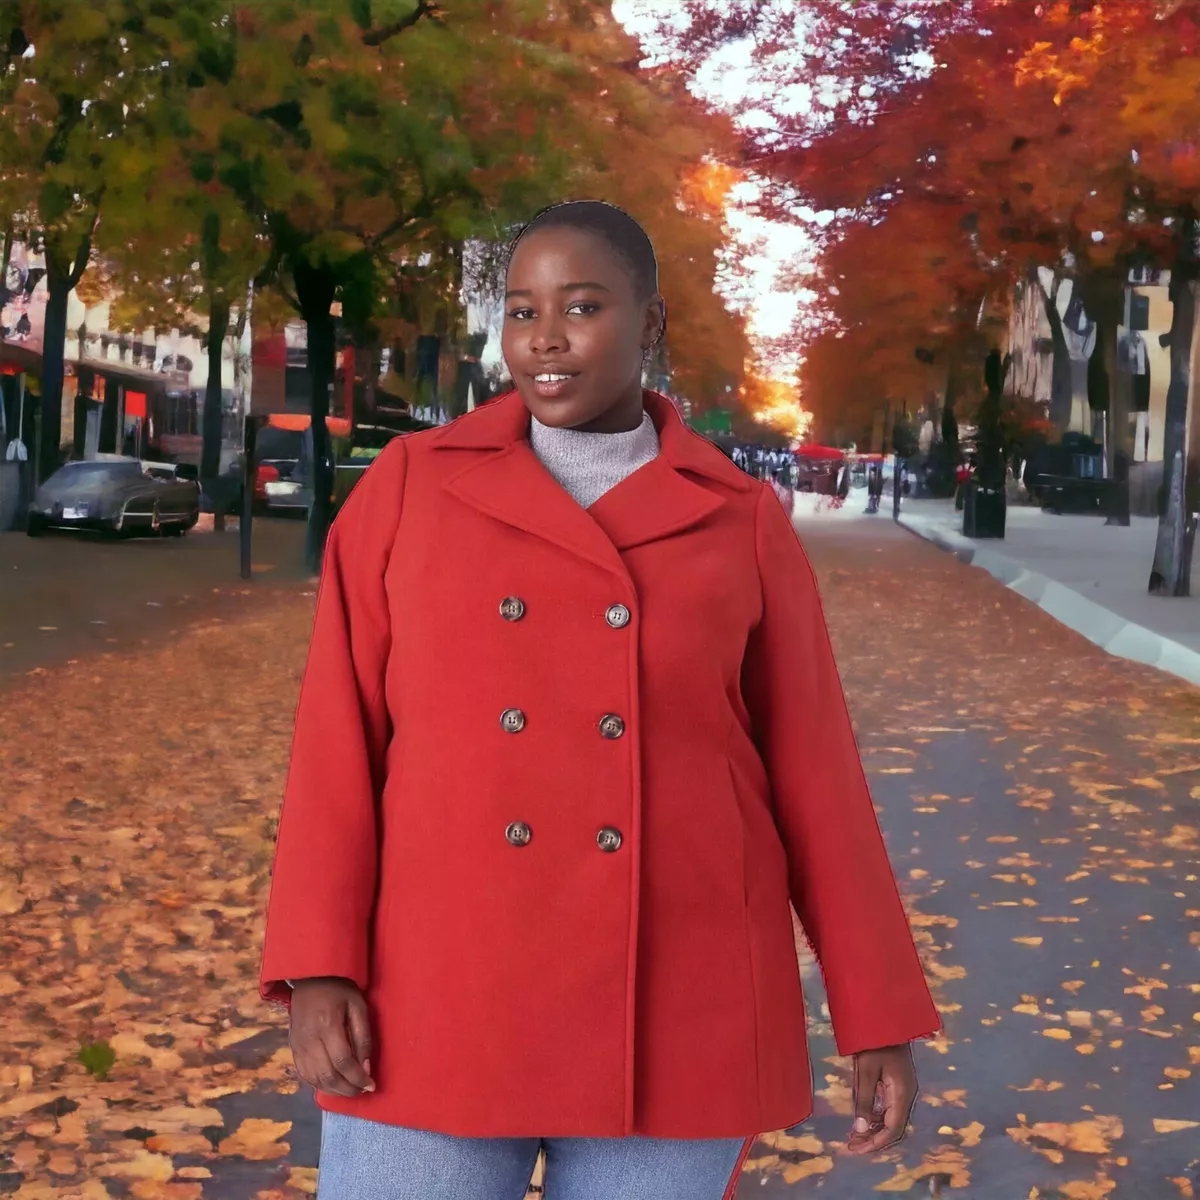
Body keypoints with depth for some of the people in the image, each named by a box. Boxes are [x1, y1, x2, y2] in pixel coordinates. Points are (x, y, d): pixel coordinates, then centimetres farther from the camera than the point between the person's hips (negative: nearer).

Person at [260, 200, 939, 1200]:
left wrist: (880, 1015, 3)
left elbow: (811, 771, 5)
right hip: (439, 1000, 0)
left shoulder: (740, 520, 4)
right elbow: (341, 734, 1)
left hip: (671, 1013, 0)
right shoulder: (411, 485, 3)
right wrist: (320, 969, -9)